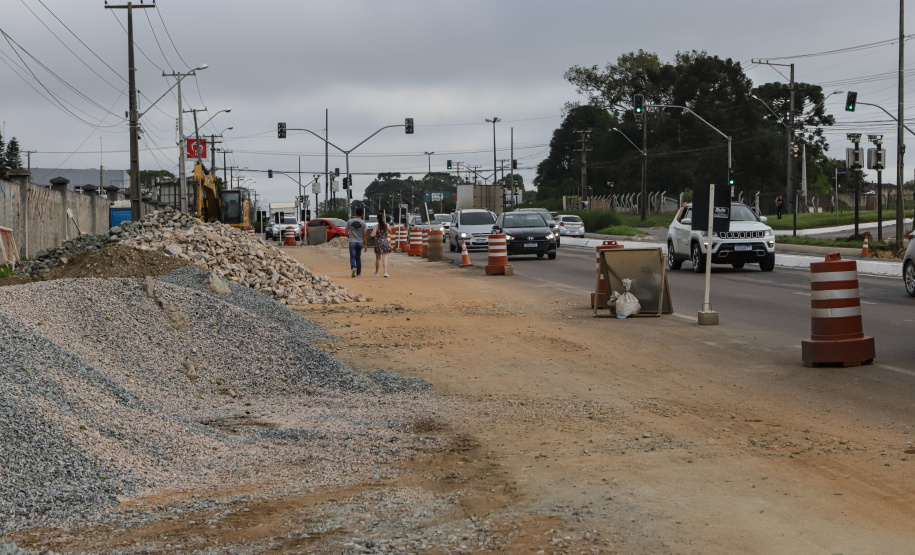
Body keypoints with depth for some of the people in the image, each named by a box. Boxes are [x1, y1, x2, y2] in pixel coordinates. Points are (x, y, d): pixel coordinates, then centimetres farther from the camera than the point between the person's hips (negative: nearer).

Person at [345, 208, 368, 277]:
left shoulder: (349, 222, 0)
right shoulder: (363, 223, -4)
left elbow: (346, 232, 2)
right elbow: (364, 235, -4)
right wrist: (365, 245, 0)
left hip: (352, 242, -1)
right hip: (360, 242, 1)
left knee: (352, 257, -3)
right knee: (358, 257, 15)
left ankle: (353, 268, -30)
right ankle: (358, 272, 21)